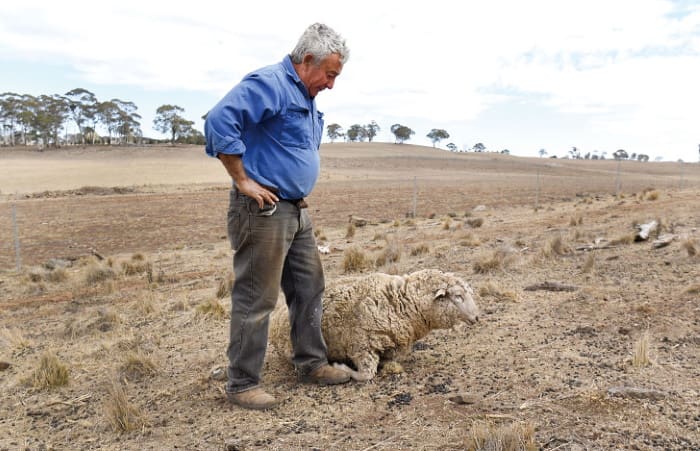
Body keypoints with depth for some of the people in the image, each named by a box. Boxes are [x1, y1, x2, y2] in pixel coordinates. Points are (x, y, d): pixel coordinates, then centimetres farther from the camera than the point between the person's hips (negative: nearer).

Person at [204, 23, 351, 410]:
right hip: (262, 210, -10)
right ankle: (242, 384, 10)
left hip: (297, 211, 10)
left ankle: (311, 363, 29)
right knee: (256, 300, -3)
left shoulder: (306, 96, 18)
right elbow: (219, 122, -26)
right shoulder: (268, 83, -13)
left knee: (309, 288, 15)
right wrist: (243, 180, -22)